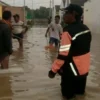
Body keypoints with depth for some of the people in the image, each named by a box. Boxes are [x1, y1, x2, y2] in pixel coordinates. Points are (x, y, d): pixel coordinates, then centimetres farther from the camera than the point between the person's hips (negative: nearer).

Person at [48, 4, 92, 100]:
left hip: (72, 71, -8)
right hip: (84, 68, 8)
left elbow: (63, 54, -27)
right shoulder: (86, 28, 1)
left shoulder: (69, 31, -25)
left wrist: (53, 70, -19)